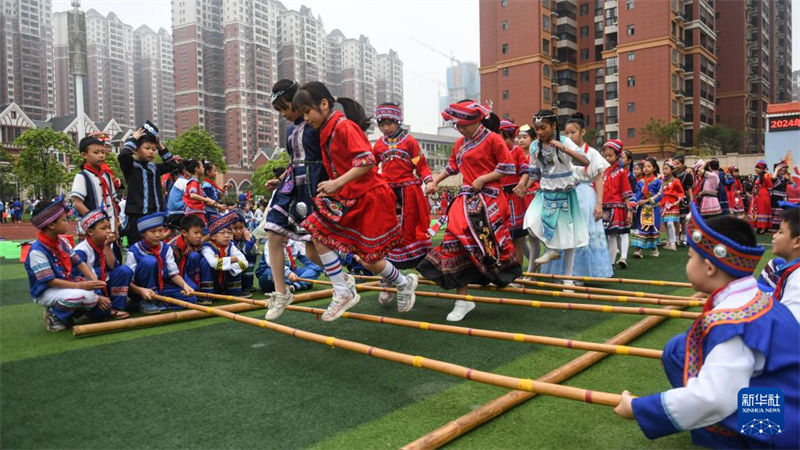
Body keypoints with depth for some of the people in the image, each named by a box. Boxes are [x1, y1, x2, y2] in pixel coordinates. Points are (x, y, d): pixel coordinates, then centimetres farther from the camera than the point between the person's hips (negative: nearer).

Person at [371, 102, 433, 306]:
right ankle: (386, 283, 6)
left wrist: (429, 181, -14)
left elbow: (421, 165, 0)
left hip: (408, 192, -2)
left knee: (409, 232, 6)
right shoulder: (379, 144, 9)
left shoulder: (409, 141, 1)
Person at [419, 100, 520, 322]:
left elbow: (508, 168, -7)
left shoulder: (492, 139, -6)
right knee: (455, 242, -5)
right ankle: (463, 299, 2)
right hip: (466, 199, 6)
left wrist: (483, 179, -13)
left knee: (490, 242, 0)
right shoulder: (460, 143, 13)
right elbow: (451, 166, 25)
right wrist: (434, 182, 16)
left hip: (489, 199, -5)